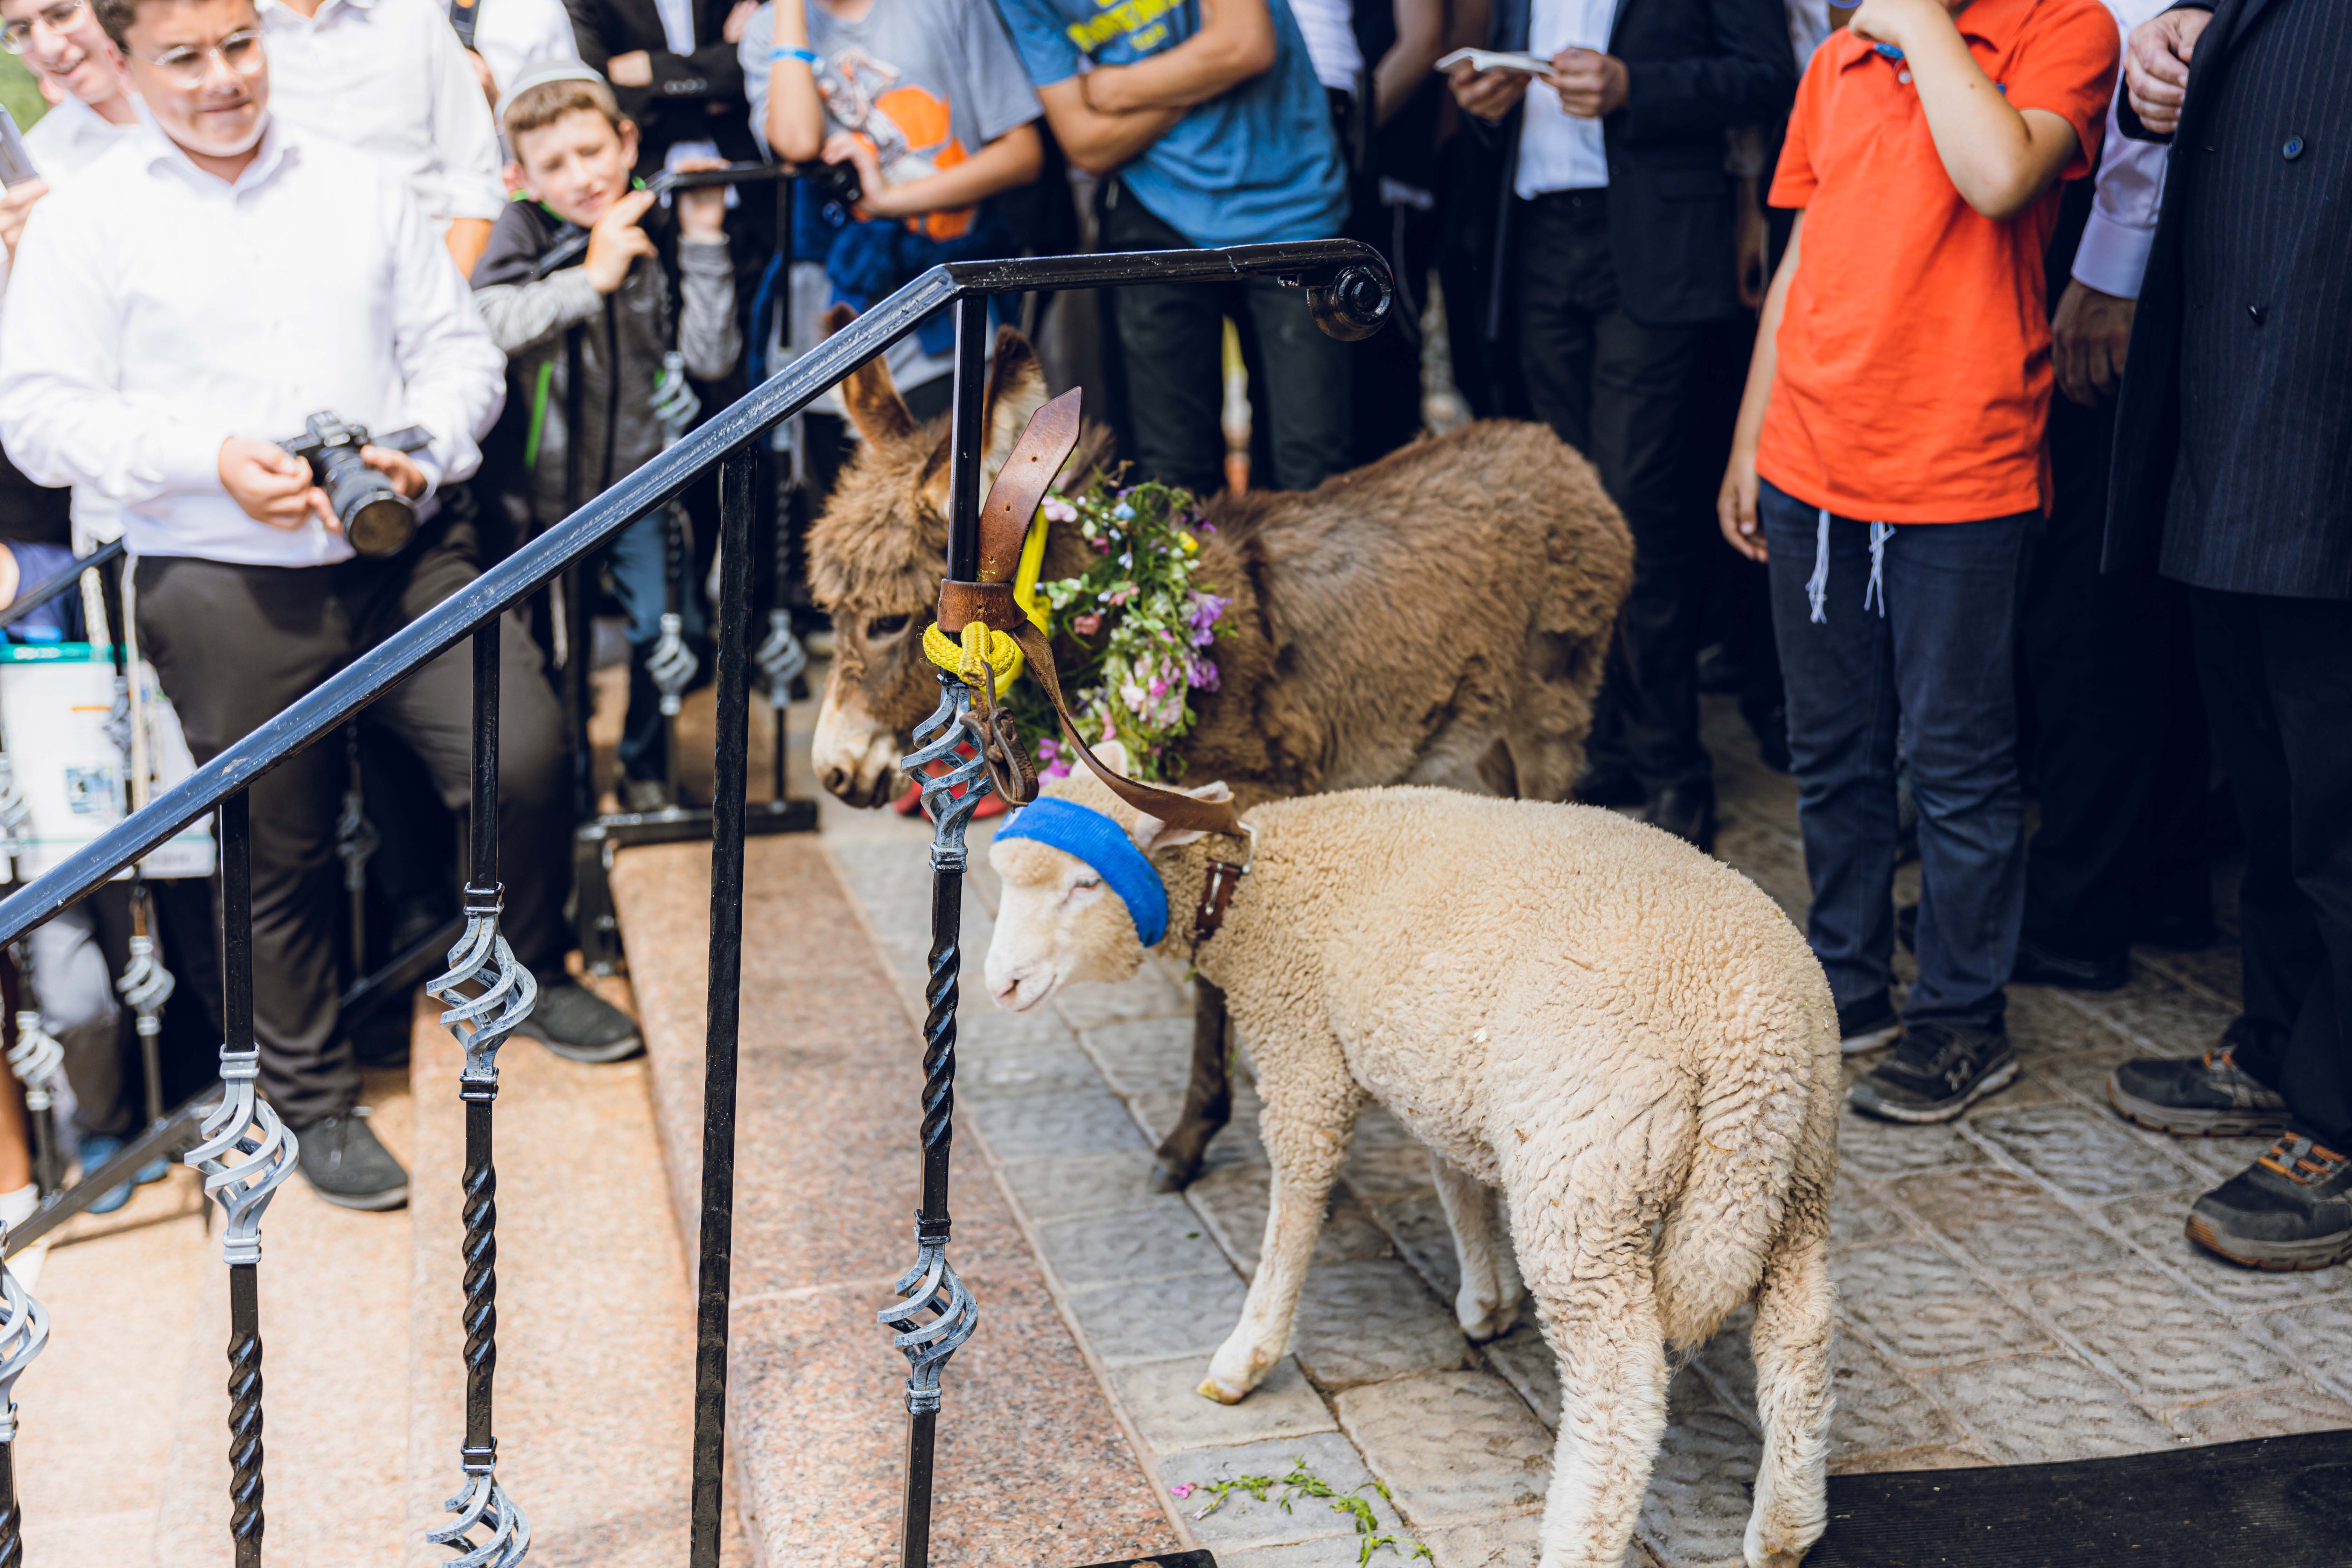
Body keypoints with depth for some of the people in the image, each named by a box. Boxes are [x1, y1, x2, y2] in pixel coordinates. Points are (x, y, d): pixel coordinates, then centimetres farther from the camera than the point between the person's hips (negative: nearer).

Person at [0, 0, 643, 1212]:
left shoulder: (362, 189, 13)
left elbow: (458, 346, 12)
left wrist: (423, 450, -10)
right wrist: (213, 460, -16)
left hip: (407, 552, 2)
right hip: (222, 581, -2)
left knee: (524, 755, -12)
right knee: (277, 850, 6)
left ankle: (527, 972, 18)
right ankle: (315, 1098, 25)